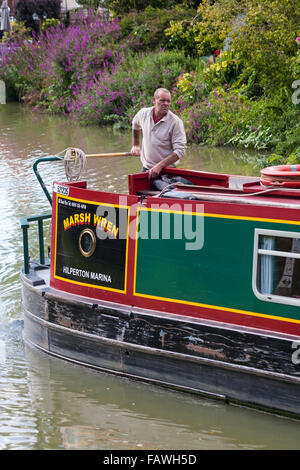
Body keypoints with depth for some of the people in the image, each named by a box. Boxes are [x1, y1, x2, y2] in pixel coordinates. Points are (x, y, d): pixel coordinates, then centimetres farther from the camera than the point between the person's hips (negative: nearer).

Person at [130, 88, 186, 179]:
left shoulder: (176, 122, -15)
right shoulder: (143, 113, 0)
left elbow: (179, 151, -20)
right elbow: (135, 124, 26)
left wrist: (159, 166, -26)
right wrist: (135, 145, 27)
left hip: (166, 170, -4)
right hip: (146, 168, 4)